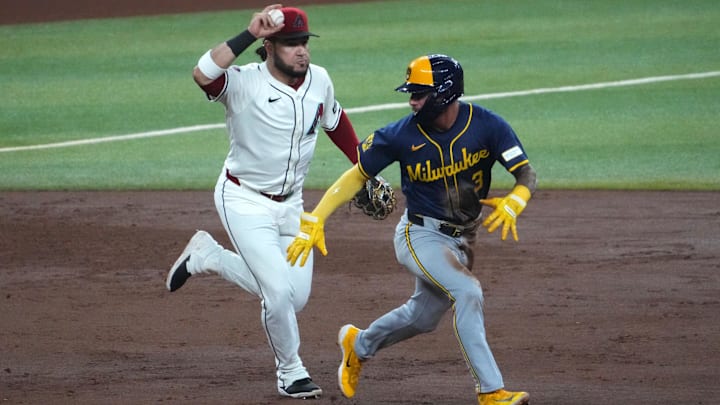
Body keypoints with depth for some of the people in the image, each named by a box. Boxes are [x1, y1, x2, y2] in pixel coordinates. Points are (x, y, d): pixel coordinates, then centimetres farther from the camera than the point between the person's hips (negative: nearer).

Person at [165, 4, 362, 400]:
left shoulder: (319, 79, -5)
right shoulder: (244, 83, -23)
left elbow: (335, 122, 15)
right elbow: (203, 75, -44)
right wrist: (248, 35, -43)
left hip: (290, 204, 6)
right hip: (244, 200, -6)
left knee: (296, 297, 8)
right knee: (280, 292, -12)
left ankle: (208, 255, 27)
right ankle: (291, 373, 14)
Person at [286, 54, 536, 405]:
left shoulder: (486, 126, -14)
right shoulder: (402, 135, -14)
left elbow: (527, 175, -16)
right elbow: (358, 175, -4)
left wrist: (512, 203, -39)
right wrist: (315, 219, -13)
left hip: (461, 240, 4)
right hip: (419, 236, -4)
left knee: (423, 317, 17)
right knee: (467, 291, -26)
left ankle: (359, 345, 46)